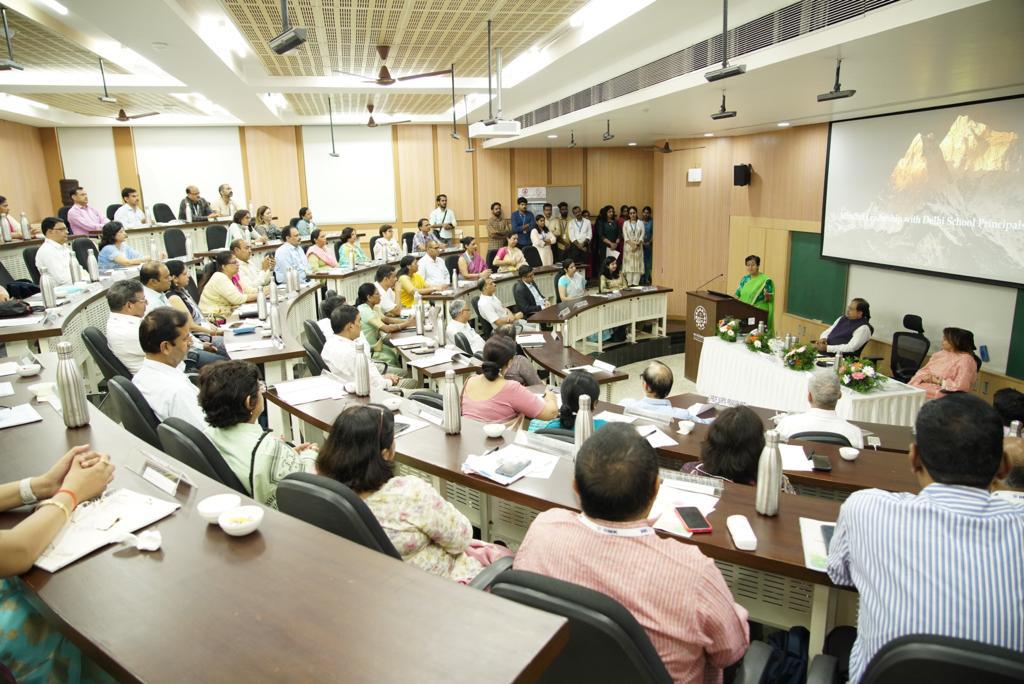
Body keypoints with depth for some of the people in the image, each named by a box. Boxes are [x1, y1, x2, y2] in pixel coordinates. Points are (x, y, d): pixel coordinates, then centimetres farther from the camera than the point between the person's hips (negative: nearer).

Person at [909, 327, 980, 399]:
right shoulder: (940, 353, 14)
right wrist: (924, 377, -7)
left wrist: (937, 381, -13)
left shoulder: (965, 360, -10)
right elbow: (924, 370, 15)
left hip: (942, 393, -7)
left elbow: (960, 387, -18)